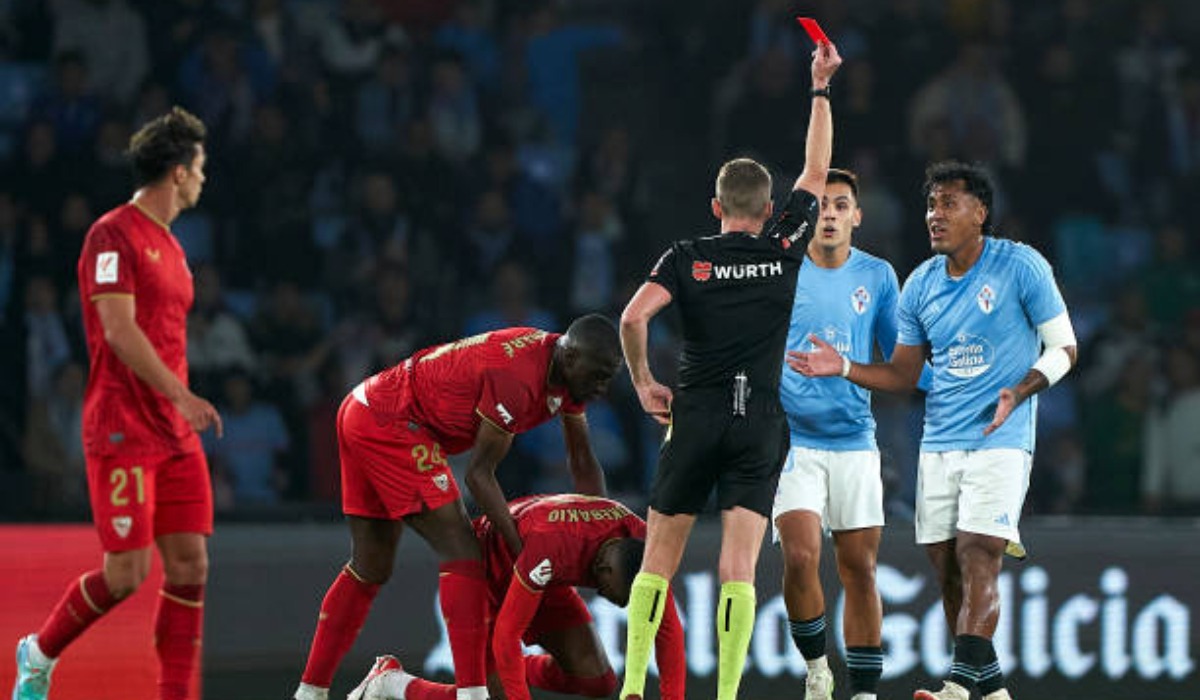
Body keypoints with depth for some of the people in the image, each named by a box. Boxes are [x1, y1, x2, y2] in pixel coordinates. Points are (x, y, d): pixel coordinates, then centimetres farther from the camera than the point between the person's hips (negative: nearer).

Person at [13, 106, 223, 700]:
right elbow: (119, 330, -19)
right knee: (126, 573, -9)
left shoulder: (170, 246, 18)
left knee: (189, 566, -1)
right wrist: (182, 395, -25)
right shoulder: (113, 235, -10)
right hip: (122, 432, -8)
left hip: (175, 435, 8)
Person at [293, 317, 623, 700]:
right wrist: (522, 550, -19)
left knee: (371, 569, 17)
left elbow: (583, 463, 13)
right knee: (460, 552, -14)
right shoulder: (516, 376, -26)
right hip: (391, 424, -11)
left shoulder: (567, 369, 2)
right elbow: (480, 473, -21)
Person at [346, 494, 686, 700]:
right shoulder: (554, 548, -44)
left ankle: (518, 670, 19)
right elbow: (506, 633, -37)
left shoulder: (641, 541, -25)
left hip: (544, 582, 6)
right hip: (486, 569, -6)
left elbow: (669, 630, -18)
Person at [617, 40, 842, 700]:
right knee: (738, 569, -4)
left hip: (695, 416, 0)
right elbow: (816, 171, 16)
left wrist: (643, 384, 0)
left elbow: (633, 316, -14)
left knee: (658, 561, 10)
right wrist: (821, 87, 22)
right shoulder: (786, 250, 4)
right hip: (761, 421, 0)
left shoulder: (687, 258, 0)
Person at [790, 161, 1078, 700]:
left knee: (977, 558, -18)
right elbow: (904, 374, 15)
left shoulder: (1021, 267, -6)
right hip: (938, 445, 5)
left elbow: (1063, 348, -2)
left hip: (1000, 440, -5)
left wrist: (1021, 390, -19)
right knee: (948, 570, 3)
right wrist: (843, 368, 0)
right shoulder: (921, 284, 9)